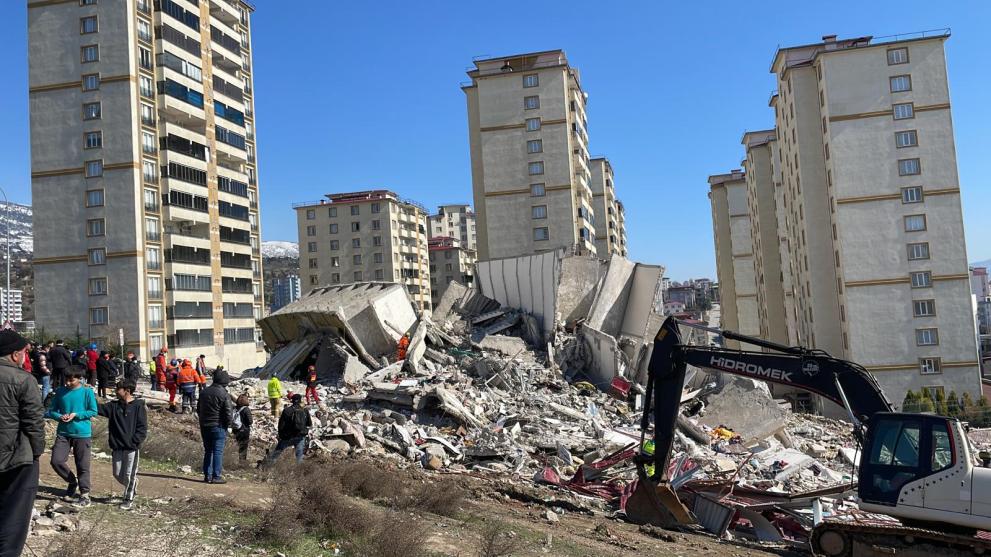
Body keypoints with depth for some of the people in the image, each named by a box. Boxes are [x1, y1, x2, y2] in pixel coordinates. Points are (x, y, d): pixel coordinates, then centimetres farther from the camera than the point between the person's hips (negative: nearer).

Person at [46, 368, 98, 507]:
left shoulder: (87, 392, -5)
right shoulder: (60, 391, 5)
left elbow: (93, 412, -5)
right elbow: (51, 410, 10)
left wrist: (76, 414, -16)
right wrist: (60, 416, -11)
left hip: (82, 434, -4)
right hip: (63, 433, 4)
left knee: (82, 466, 0)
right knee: (56, 461, -6)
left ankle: (85, 495, 11)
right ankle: (72, 481, 19)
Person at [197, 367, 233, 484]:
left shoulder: (204, 392, 7)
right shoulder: (224, 394, -14)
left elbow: (198, 409, 16)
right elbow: (228, 413, -14)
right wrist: (228, 424, 2)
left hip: (204, 426, 6)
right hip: (219, 426, -6)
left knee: (208, 451, 14)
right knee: (218, 451, -2)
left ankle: (207, 475, 16)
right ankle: (216, 476, -2)